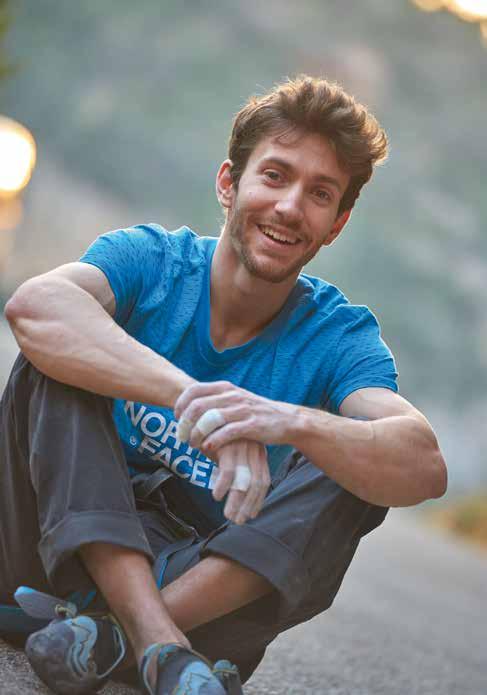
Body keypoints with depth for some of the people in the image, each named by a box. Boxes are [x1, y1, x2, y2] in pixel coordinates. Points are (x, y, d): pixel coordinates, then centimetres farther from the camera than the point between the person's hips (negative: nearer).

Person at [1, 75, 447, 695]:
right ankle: (157, 643, -35)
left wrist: (298, 423, -47)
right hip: (72, 547, 0)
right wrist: (189, 395, -45)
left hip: (212, 582, 1)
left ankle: (107, 632, -30)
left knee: (354, 463, -21)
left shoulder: (337, 337, -6)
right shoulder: (150, 260, -6)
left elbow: (425, 469, -26)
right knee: (57, 353, -21)